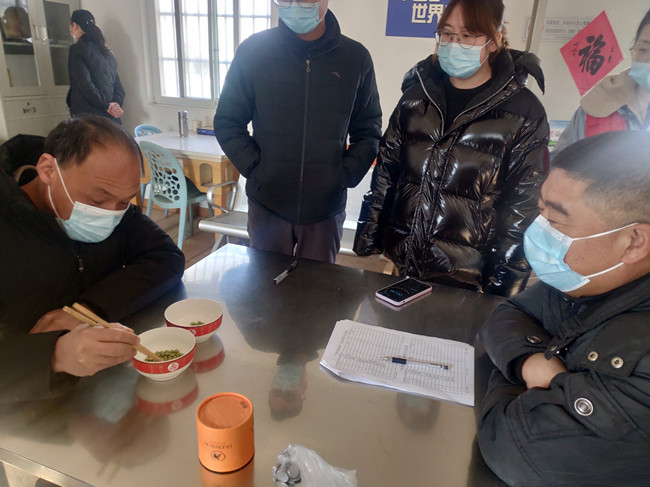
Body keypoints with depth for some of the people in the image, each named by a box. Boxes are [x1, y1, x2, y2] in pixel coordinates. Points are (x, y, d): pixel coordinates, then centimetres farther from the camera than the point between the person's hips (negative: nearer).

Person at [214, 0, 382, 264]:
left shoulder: (355, 57, 0)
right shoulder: (254, 51, -3)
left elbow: (368, 132, 7)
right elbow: (227, 122, 4)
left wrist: (345, 175, -5)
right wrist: (254, 168, -7)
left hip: (327, 208, 1)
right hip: (266, 205, 0)